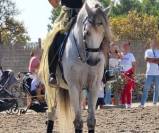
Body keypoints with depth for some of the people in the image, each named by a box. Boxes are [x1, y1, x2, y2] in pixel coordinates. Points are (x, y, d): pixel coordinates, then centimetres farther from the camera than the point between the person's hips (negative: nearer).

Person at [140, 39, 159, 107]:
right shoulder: (148, 51, 8)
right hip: (150, 73, -3)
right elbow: (146, 59, -11)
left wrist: (152, 60, -12)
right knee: (146, 88, -6)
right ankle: (142, 104, -8)